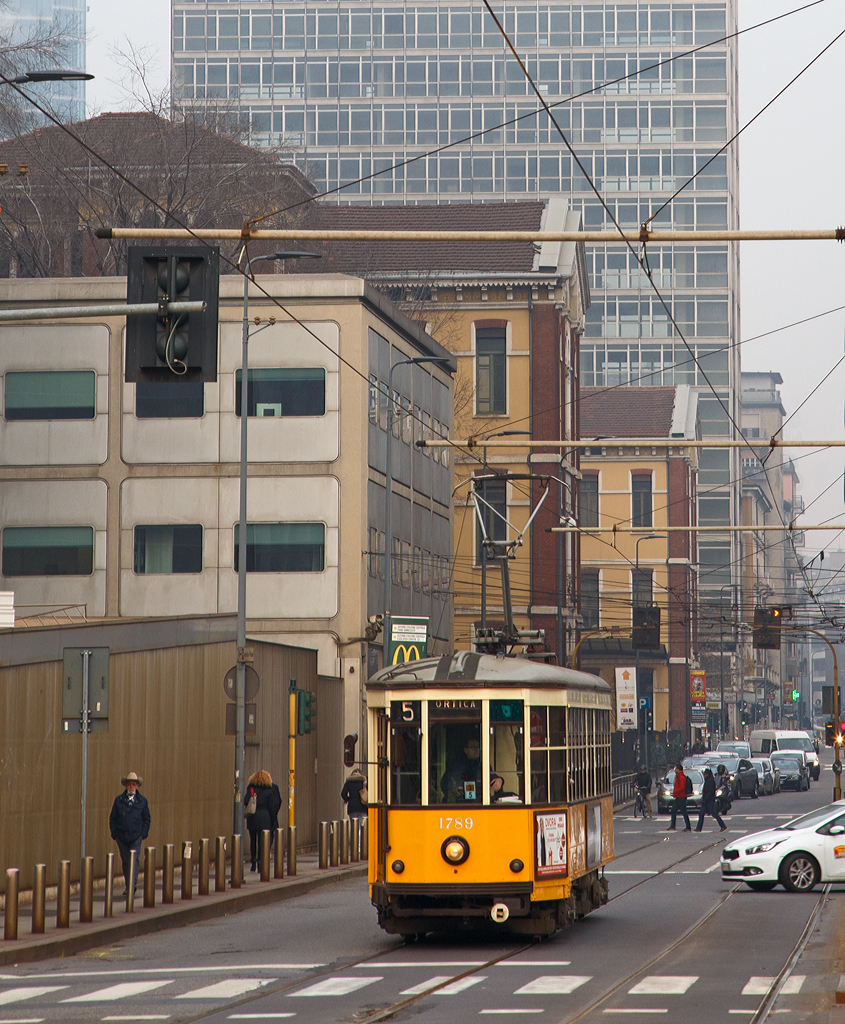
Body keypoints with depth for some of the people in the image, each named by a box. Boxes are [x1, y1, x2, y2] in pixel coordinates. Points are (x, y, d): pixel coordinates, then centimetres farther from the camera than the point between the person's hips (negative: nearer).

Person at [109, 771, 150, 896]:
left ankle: (133, 884, -12)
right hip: (121, 837, 1)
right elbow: (112, 818, 10)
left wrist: (143, 833, -1)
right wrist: (114, 833, 0)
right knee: (125, 861, 6)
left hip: (136, 836, -1)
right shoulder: (118, 800, 7)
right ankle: (128, 886, 13)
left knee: (134, 860, -10)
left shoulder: (142, 801, 6)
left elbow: (146, 819, 10)